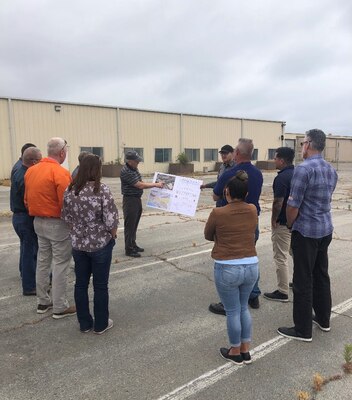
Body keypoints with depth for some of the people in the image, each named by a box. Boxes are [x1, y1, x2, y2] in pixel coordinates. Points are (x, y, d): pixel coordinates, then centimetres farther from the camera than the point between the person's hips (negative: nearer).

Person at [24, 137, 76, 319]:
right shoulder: (60, 172, -19)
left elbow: (27, 199, 12)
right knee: (60, 265, 2)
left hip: (38, 222, 8)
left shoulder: (31, 170, 6)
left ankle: (43, 302, 30)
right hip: (57, 224, -8)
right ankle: (60, 307, 12)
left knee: (42, 262, 17)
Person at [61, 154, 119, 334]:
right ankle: (101, 324, 24)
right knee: (100, 285, 10)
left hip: (78, 244, 5)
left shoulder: (69, 190, -2)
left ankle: (84, 323, 29)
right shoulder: (102, 190, -18)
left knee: (80, 284, 16)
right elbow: (111, 221, -19)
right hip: (101, 244, -4)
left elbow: (66, 217, 5)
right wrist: (113, 235, 0)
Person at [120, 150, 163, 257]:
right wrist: (156, 185, -15)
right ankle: (129, 249, 8)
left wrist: (154, 184, 9)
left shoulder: (134, 169, 8)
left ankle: (133, 244, 28)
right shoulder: (126, 172, -22)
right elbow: (140, 185, -22)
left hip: (137, 199, 9)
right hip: (130, 200, -9)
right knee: (130, 225, -1)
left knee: (135, 224, 16)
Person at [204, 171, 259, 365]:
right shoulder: (253, 210, -1)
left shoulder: (218, 213, -13)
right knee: (244, 307, 22)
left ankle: (235, 353, 30)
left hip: (227, 269, -4)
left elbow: (208, 236, 3)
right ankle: (245, 351, 33)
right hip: (251, 266, 5)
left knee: (232, 311, 12)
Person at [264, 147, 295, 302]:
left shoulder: (281, 177, -20)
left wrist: (273, 220, -11)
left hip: (283, 223, -9)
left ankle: (282, 292, 9)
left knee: (281, 257, 1)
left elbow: (278, 203, -24)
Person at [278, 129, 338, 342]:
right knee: (322, 275, 19)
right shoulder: (332, 170, 8)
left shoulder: (304, 169, -19)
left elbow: (293, 205, -19)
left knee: (303, 280, 1)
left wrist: (290, 225, 0)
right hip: (326, 230, 8)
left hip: (306, 231, -8)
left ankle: (303, 330, 11)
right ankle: (323, 319, 33)